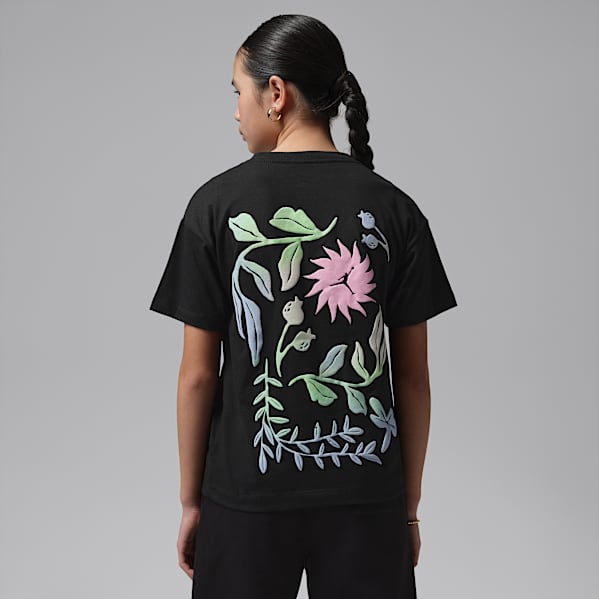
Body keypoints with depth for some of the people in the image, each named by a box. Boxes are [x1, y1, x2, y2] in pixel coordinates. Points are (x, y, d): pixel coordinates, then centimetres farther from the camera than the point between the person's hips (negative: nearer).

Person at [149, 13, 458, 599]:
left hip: (248, 492, -1)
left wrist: (191, 500, 6)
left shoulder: (218, 203, -8)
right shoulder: (394, 209, -4)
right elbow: (413, 378, -1)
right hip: (367, 496, 2)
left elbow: (198, 374, -6)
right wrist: (409, 505, 10)